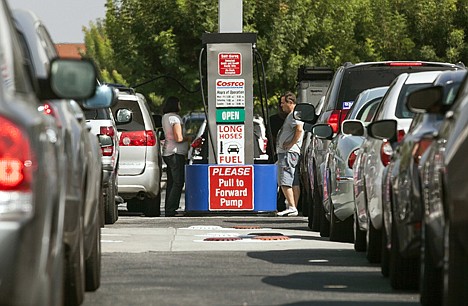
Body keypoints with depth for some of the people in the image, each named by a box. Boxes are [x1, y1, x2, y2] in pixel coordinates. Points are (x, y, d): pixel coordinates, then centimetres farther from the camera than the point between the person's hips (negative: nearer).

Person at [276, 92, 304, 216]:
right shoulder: (290, 115, 22)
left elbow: (299, 128, -26)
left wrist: (291, 144, -20)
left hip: (289, 152, -11)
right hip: (284, 152, 11)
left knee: (285, 182, -16)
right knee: (294, 183, 9)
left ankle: (292, 207, -20)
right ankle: (294, 208, 10)